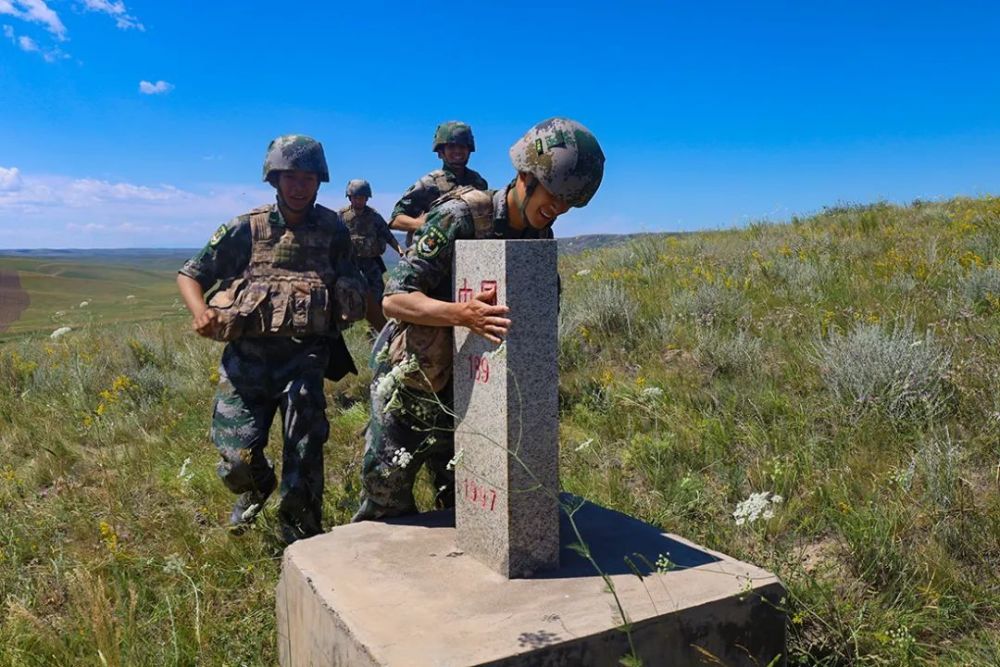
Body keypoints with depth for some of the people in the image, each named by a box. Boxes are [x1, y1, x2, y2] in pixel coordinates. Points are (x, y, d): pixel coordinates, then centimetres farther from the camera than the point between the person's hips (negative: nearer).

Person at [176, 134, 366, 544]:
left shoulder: (333, 231, 6)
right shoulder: (246, 229, 2)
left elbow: (354, 294, 18)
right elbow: (189, 275, 8)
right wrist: (200, 311, -12)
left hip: (304, 357, 0)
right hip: (246, 356, 0)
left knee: (304, 460, -6)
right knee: (237, 461, -1)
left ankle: (300, 542, 17)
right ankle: (257, 488, 37)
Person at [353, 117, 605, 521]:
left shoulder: (541, 238, -1)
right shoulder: (461, 216, -22)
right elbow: (394, 300, -25)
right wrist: (462, 313, -40)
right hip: (411, 382, -5)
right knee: (387, 508, 7)